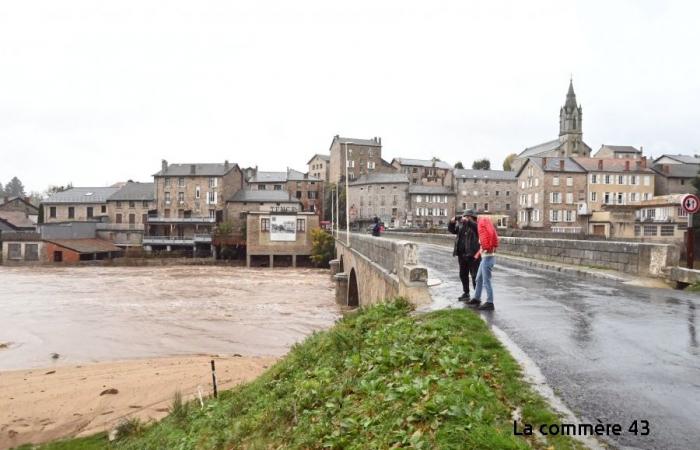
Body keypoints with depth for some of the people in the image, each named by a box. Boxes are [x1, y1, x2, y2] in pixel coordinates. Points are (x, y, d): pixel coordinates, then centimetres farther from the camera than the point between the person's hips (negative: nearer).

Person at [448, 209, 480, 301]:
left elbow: (477, 228, -27)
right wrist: (452, 222, -5)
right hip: (462, 254, 7)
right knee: (463, 275, 15)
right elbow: (452, 230, 14)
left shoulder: (476, 225, -6)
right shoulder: (461, 225, 13)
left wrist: (468, 221, -33)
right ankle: (466, 293, 28)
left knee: (475, 276, -4)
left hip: (473, 255, -7)